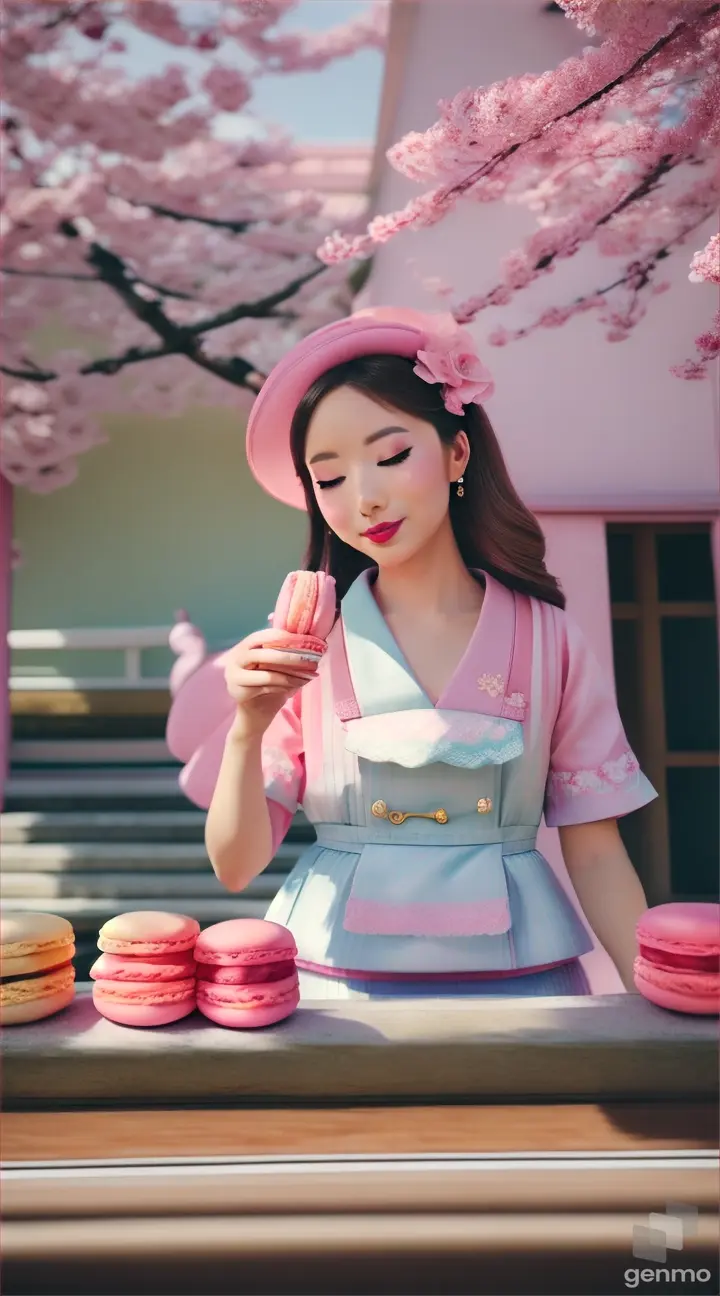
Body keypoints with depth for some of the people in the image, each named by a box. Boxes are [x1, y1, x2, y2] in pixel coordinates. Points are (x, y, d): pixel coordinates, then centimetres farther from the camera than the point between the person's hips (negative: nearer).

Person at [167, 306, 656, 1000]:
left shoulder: (546, 636, -3)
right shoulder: (301, 647, -4)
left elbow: (595, 855, 0)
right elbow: (236, 866, -6)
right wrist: (248, 727, -21)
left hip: (515, 970, 1)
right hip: (336, 978, -1)